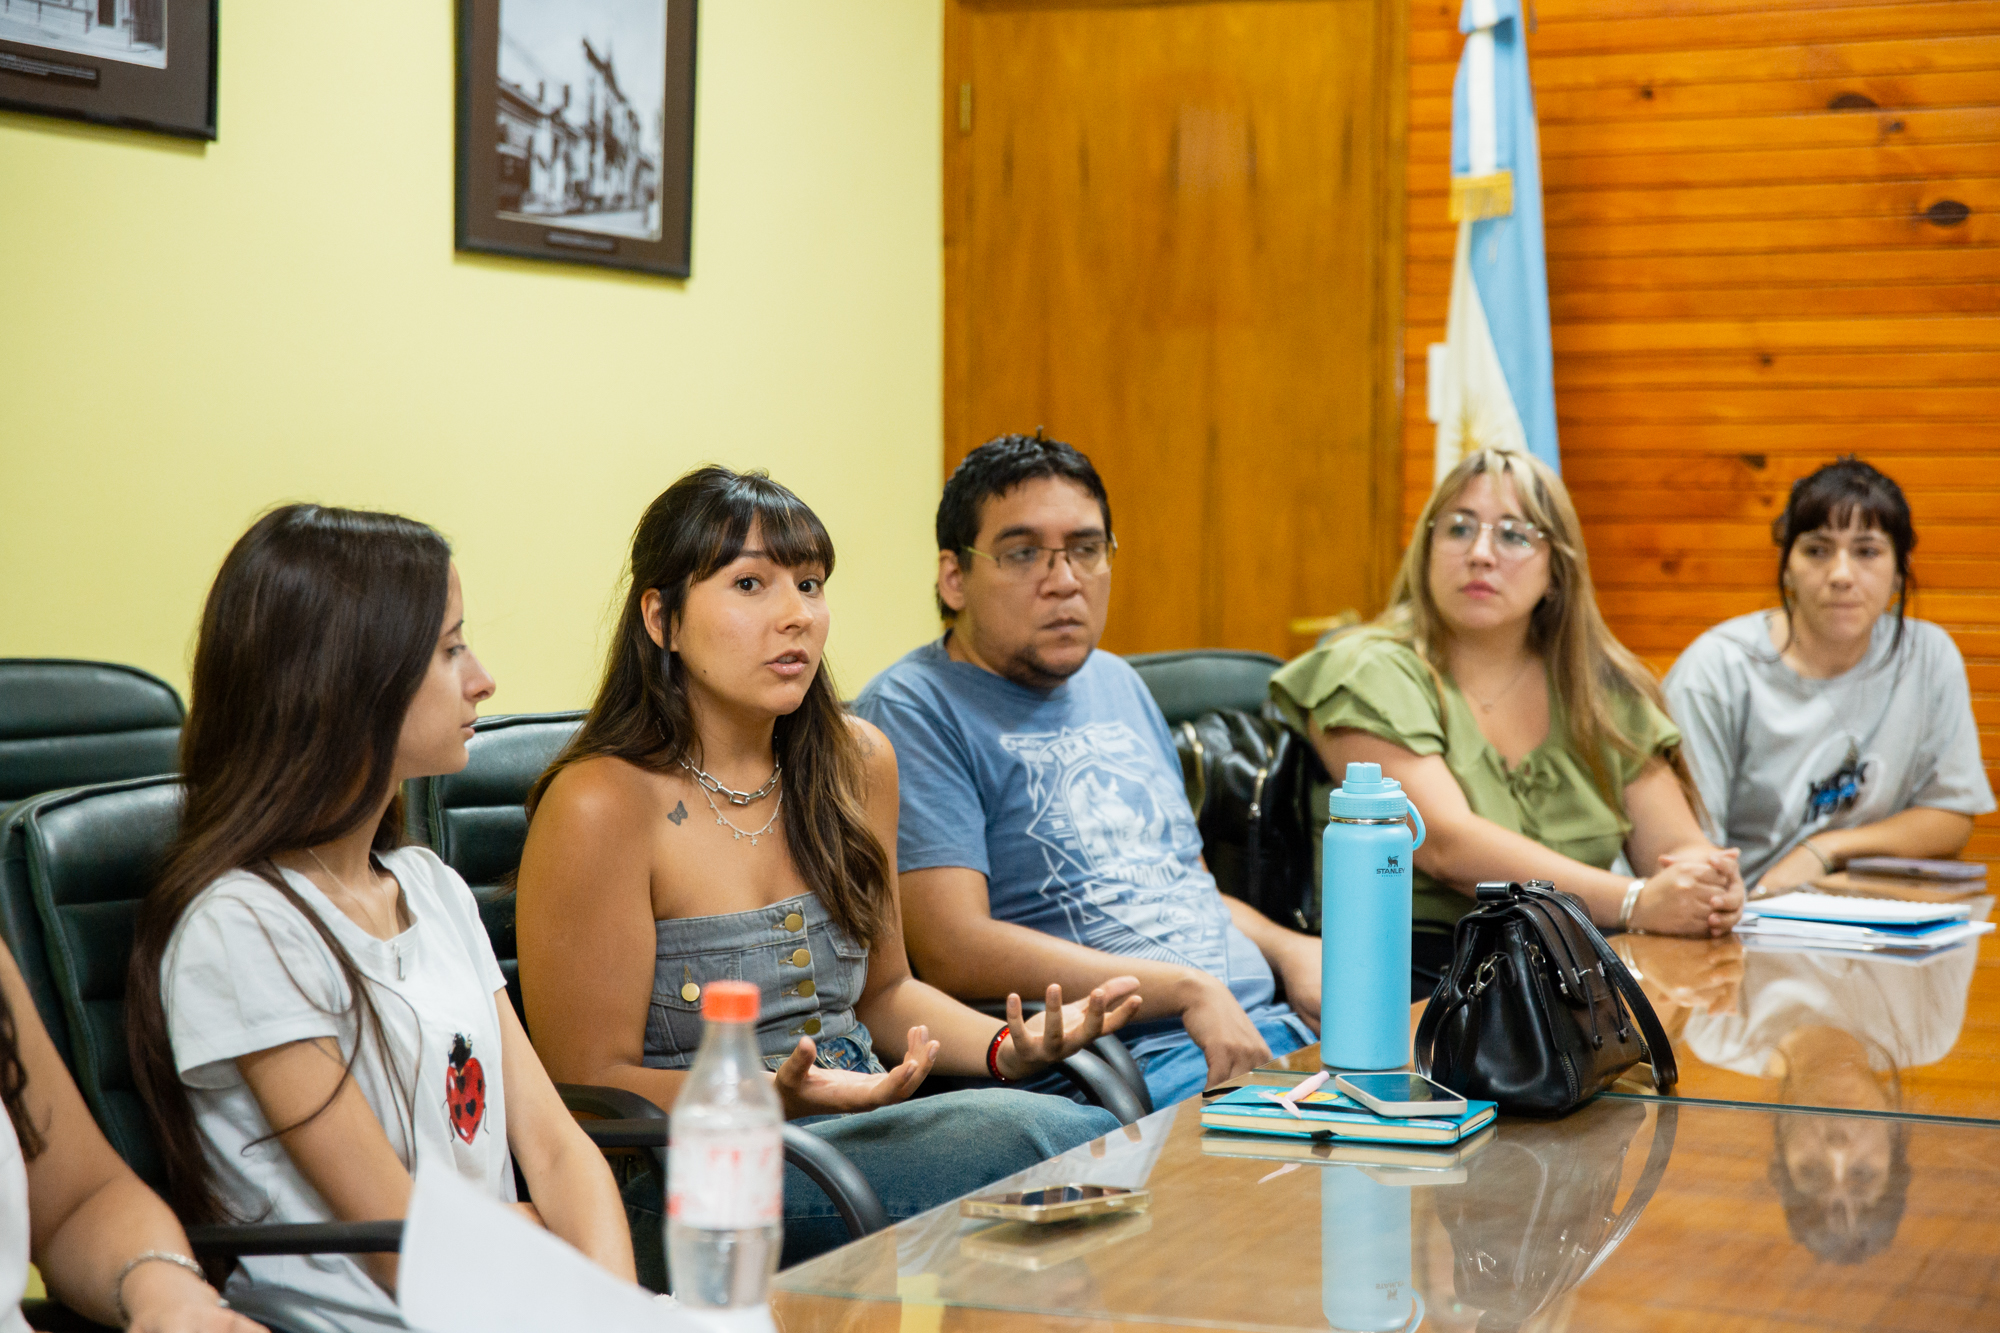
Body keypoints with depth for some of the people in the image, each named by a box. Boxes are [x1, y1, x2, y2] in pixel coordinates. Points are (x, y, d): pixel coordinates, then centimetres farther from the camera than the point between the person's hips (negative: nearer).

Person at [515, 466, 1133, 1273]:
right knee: (1035, 1134, -29)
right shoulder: (605, 806, -12)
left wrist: (1009, 1047, -1)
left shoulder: (857, 764, 10)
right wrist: (768, 1098, -28)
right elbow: (592, 1086, -10)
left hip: (865, 1135, 7)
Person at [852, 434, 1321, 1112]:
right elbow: (956, 953, -16)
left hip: (1266, 1024, 9)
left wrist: (1290, 950, 8)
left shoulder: (1117, 684, 23)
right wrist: (1188, 989, -17)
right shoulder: (912, 711, -5)